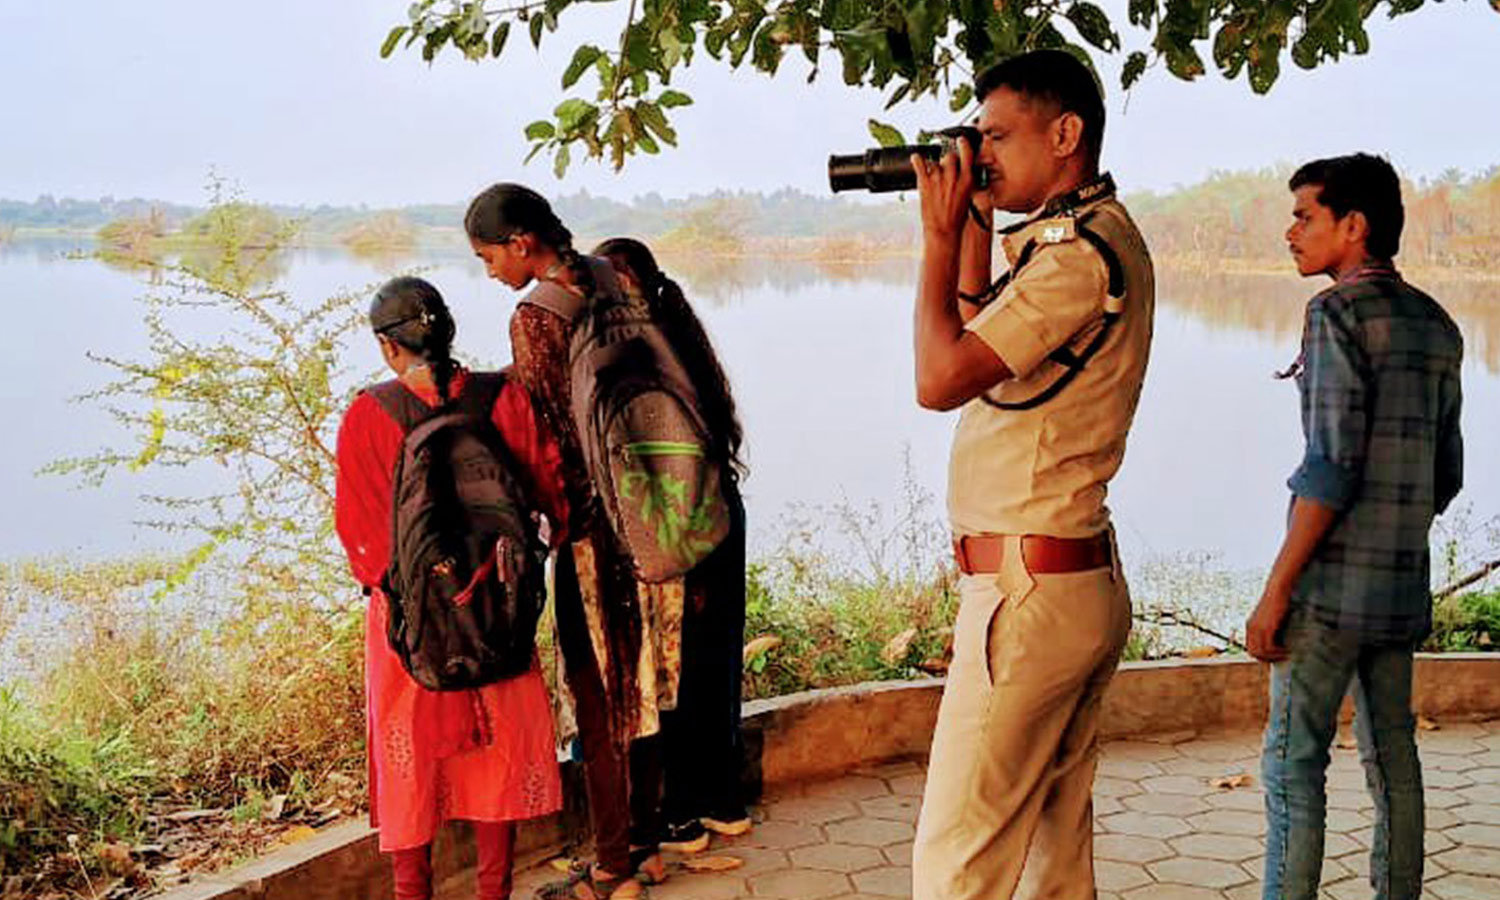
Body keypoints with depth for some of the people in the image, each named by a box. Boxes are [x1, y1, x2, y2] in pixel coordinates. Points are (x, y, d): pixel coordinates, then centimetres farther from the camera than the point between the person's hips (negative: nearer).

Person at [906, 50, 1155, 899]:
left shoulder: (1080, 249, -16)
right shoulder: (1103, 237, 16)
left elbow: (940, 378, -20)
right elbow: (984, 363, 21)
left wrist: (942, 234, -8)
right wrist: (977, 228, 14)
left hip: (1027, 589, -10)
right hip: (1087, 583, 10)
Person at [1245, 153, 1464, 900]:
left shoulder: (1339, 313, -11)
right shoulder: (1437, 327, 13)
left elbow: (1331, 468, -18)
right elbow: (1446, 474, 16)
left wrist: (1275, 593, -16)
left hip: (1332, 584, -8)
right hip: (1403, 586, 8)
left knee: (1293, 762, -4)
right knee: (1392, 754, 14)